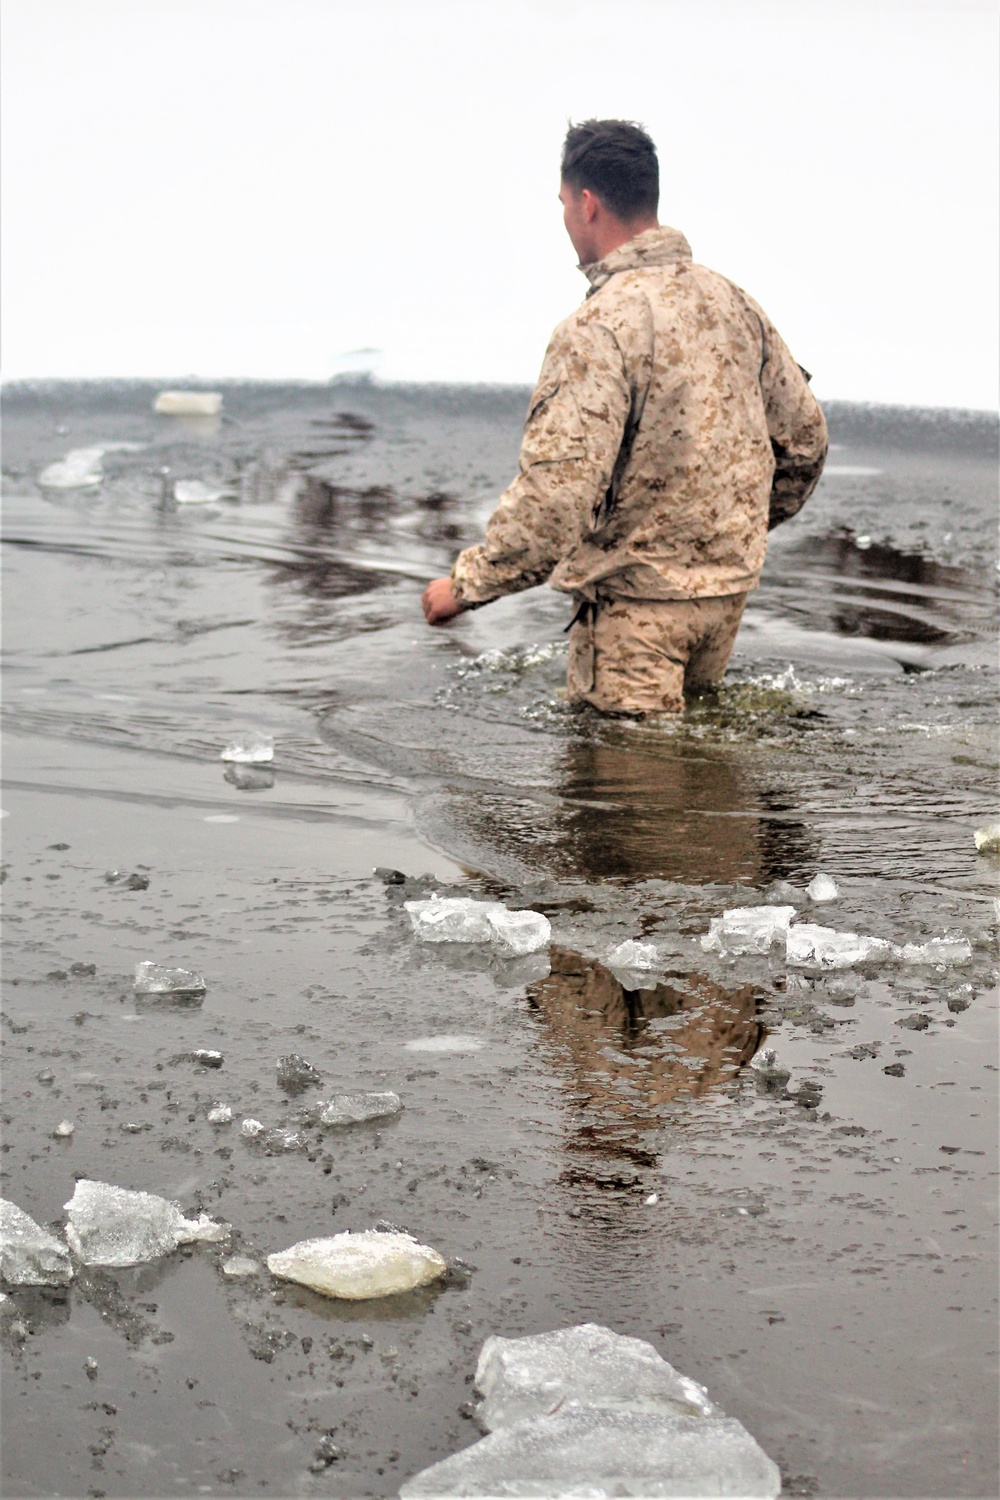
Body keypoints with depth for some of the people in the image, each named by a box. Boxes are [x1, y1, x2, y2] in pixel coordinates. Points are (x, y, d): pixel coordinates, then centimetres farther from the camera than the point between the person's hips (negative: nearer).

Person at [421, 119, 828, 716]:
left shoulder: (600, 327, -19)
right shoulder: (732, 301, 5)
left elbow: (559, 487, -27)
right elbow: (805, 437, 13)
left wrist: (467, 585, -18)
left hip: (638, 598, -7)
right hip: (729, 587, 7)